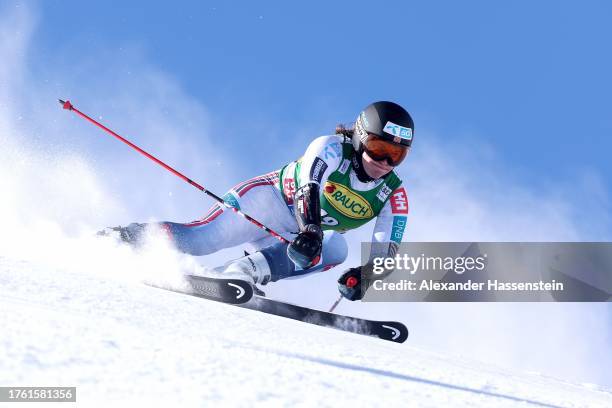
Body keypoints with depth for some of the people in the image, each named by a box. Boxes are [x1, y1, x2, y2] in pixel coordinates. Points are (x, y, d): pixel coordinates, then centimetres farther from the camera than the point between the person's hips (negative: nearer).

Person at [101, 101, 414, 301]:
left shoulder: (394, 196, -11)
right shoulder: (331, 149, -22)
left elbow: (387, 254, -17)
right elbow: (308, 189, -40)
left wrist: (364, 276, -38)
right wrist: (309, 230, -58)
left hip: (313, 233, 4)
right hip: (270, 199, -4)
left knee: (335, 250, -31)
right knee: (198, 240, -22)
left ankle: (245, 271, -32)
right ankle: (123, 237, -5)